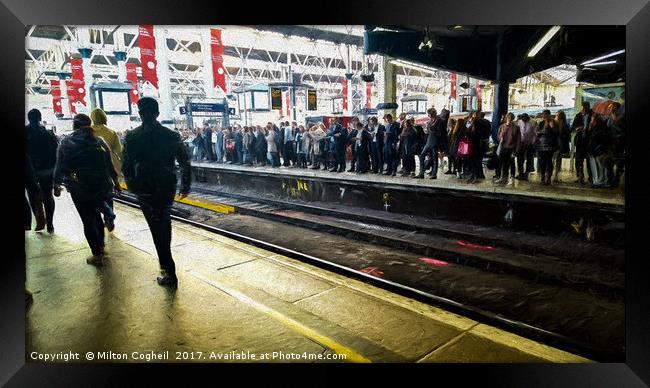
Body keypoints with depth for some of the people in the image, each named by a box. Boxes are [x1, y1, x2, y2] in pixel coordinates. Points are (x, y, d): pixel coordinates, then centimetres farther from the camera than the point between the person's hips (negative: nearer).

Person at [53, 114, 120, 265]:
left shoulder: (66, 144, -2)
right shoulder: (99, 142, 3)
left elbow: (60, 166, 1)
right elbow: (109, 164, 6)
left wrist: (57, 184, 16)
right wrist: (115, 180, 18)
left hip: (79, 189, -3)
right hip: (102, 186, 3)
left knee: (88, 220, 4)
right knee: (95, 213, 24)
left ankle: (97, 255, 6)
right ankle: (100, 245, 30)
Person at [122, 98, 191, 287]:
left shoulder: (132, 136, -7)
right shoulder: (172, 135, -3)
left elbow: (126, 165, -6)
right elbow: (185, 163, -2)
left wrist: (131, 185, 11)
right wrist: (185, 187, 8)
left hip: (145, 189, -2)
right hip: (168, 187, 3)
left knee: (157, 227, 3)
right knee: (164, 223, 22)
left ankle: (170, 273, 2)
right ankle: (166, 262, 36)